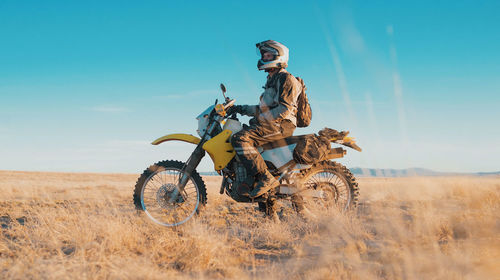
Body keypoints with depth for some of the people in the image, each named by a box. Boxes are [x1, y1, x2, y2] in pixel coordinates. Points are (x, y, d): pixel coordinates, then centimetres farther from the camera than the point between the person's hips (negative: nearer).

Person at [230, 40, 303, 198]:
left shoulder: (286, 78, -6)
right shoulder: (271, 80, 26)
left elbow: (285, 109, -18)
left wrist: (261, 119, -18)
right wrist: (244, 109, 18)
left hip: (281, 125, -11)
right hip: (270, 124, 11)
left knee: (241, 139, -27)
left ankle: (266, 178, -30)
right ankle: (250, 179, -6)